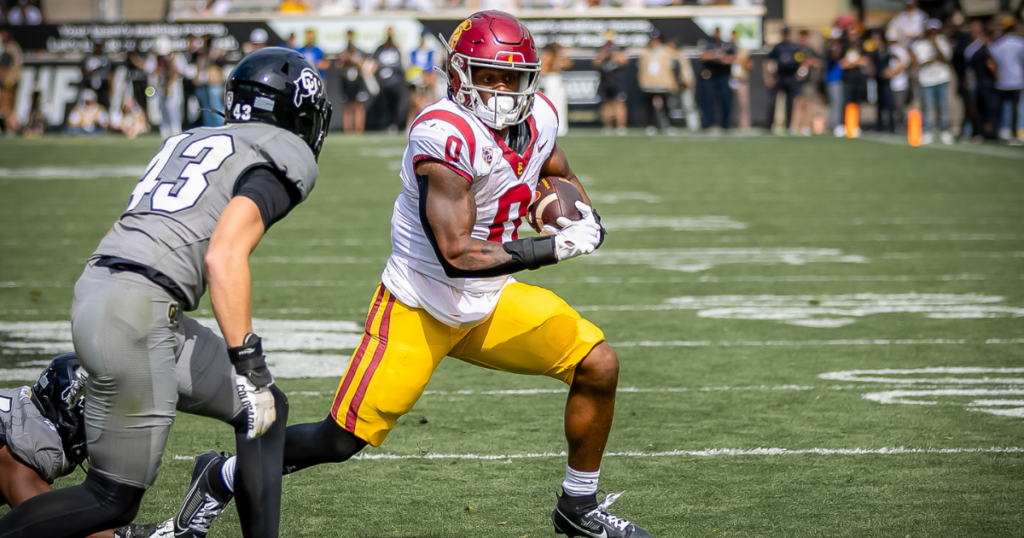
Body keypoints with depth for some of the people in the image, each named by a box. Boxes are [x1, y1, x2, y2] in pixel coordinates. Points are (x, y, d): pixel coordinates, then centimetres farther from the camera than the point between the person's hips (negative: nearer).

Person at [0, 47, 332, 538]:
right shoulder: (286, 157, -2)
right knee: (115, 499, 0)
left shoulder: (190, 142, 23)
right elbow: (224, 255, -17)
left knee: (267, 411, 15)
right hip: (137, 314, -9)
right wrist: (248, 364, -18)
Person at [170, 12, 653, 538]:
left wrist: (583, 214, -2)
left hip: (489, 304, 7)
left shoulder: (536, 118, -4)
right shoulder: (446, 136, -28)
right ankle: (224, 478, 18)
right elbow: (457, 255, -31)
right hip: (419, 308, -7)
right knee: (342, 440, -6)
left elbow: (559, 175, 21)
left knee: (599, 366, -2)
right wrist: (554, 248, -26)